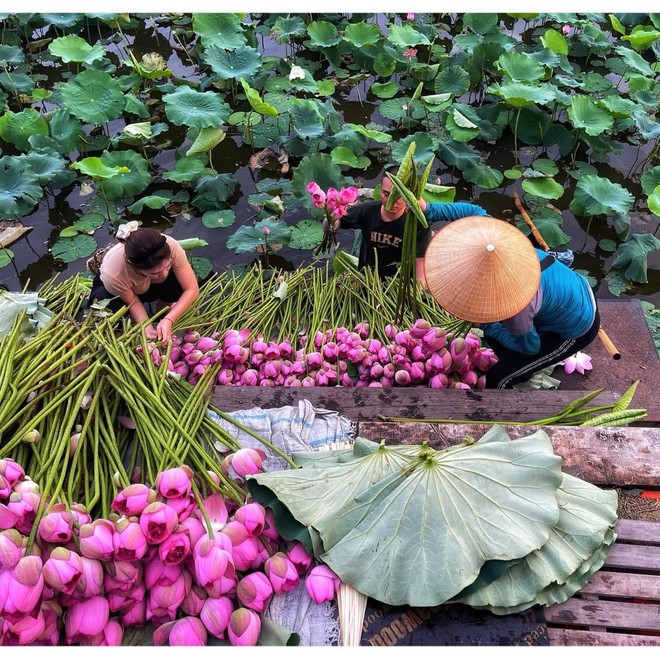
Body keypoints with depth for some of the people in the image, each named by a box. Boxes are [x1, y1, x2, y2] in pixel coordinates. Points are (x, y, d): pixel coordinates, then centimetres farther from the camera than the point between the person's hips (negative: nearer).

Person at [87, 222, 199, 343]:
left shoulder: (170, 247, -39)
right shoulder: (114, 273, -42)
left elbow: (192, 289, -29)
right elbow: (133, 302, -21)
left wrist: (168, 320, -39)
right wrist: (147, 327, -37)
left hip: (153, 284, 2)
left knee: (179, 283, -29)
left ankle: (164, 307, 4)